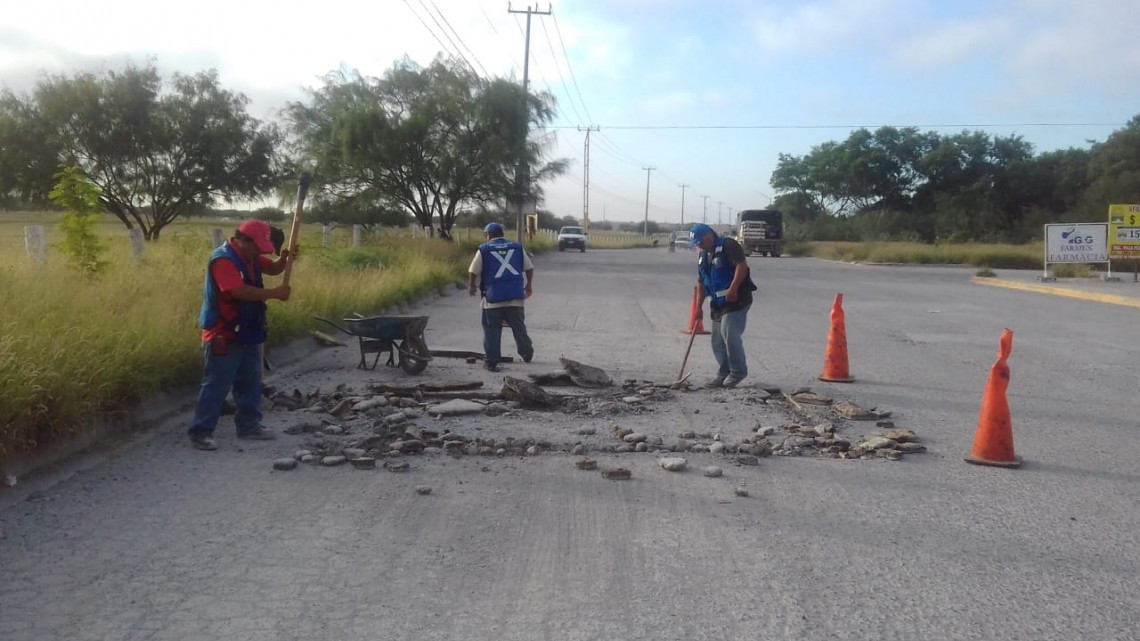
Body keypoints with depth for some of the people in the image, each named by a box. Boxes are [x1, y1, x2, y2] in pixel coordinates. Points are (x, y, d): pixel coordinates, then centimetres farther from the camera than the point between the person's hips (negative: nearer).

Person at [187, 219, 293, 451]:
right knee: (216, 385, -6)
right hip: (224, 334, -9)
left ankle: (249, 425, 25)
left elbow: (273, 269, 17)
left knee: (250, 381, 15)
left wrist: (285, 259, -5)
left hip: (247, 332, 10)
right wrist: (275, 293, -24)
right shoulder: (223, 259, -20)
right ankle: (200, 432, 0)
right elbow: (240, 291, -30)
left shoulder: (250, 257, 8)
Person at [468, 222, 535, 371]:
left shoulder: (484, 249, 1)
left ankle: (491, 361, 4)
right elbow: (529, 268, 12)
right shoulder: (517, 247, 9)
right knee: (518, 327, 17)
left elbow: (473, 272, 0)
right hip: (515, 296, 3)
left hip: (493, 297, -3)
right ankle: (527, 354, 29)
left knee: (492, 330, 4)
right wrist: (529, 285, 26)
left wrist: (471, 286, 18)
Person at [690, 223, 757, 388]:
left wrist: (733, 289, -28)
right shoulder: (703, 256, 16)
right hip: (718, 304, 9)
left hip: (736, 300, -9)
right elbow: (701, 283, 20)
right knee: (718, 341, 9)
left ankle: (738, 371, -4)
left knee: (730, 335, -17)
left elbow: (742, 266, -22)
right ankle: (723, 373, 18)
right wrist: (699, 306, 16)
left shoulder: (728, 246, -11)